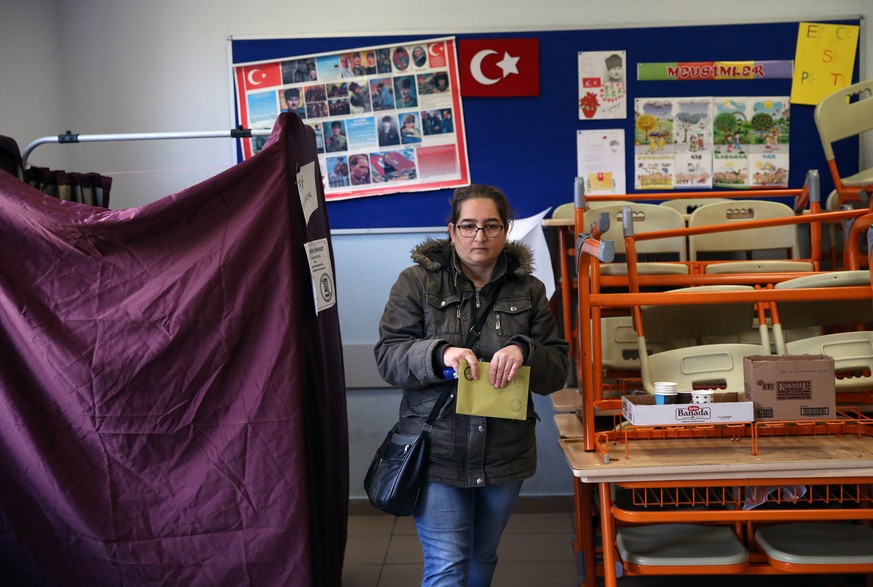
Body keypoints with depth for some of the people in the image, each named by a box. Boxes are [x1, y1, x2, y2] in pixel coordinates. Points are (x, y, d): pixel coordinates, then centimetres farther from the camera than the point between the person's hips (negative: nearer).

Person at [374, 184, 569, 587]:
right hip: (438, 452, -3)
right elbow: (387, 357, -8)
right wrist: (440, 352, -26)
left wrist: (524, 350, -21)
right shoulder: (417, 281, -4)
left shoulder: (529, 290, 4)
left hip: (505, 455, 3)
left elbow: (556, 372, 1)